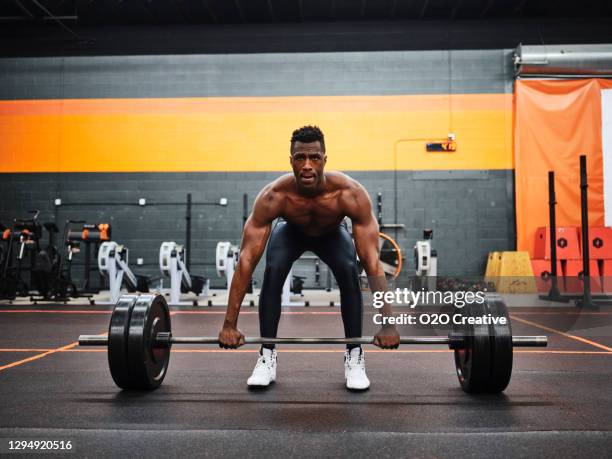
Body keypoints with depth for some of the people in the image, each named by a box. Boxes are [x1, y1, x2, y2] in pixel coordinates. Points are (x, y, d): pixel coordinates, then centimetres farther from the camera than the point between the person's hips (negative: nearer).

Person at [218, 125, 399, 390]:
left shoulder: (351, 194, -41)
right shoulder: (273, 196, -39)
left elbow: (372, 262, -40)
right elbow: (246, 260, -38)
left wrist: (387, 323, -43)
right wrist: (230, 324, -39)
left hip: (332, 234, 0)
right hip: (290, 232, 0)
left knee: (348, 271, -28)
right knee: (273, 272, -28)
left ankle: (354, 358, -10)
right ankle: (267, 358, -10)